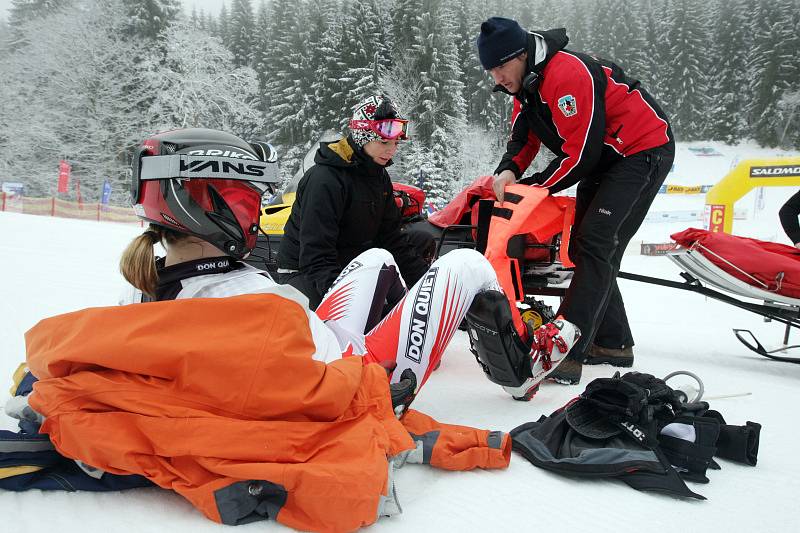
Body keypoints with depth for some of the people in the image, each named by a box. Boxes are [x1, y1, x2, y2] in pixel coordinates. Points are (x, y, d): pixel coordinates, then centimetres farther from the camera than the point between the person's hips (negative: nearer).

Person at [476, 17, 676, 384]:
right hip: (605, 159, 10)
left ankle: (566, 353, -22)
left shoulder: (567, 75, -26)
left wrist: (532, 188, -18)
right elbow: (522, 138, 7)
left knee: (594, 246, -20)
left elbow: (581, 153, -26)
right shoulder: (526, 83, 4)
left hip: (644, 150, -10)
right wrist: (508, 170, -15)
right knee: (583, 247, 9)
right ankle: (613, 343, 20)